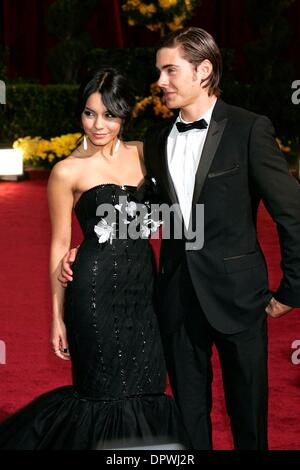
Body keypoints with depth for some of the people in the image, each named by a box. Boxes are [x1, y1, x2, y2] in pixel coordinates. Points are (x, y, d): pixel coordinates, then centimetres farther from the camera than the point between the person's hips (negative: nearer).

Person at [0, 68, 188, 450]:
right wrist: (57, 317, -2)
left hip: (143, 285, 5)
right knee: (107, 394, 0)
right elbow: (59, 245, -1)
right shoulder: (68, 171, -4)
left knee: (146, 391, 6)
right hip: (96, 289, -4)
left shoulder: (143, 154, 7)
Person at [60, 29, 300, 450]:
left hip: (236, 292, -4)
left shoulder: (250, 130, -8)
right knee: (188, 408, 13)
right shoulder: (156, 141, 9)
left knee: (248, 411, 7)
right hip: (178, 293, 5)